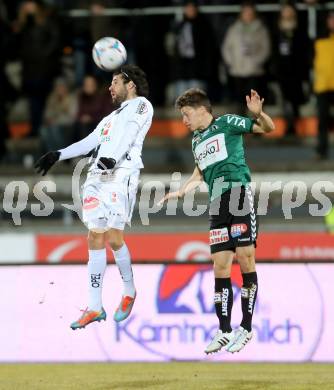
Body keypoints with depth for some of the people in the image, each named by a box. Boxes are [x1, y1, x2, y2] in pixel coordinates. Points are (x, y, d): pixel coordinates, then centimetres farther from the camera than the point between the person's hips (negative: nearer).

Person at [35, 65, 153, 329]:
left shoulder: (140, 105, 5)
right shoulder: (114, 116, 31)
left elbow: (129, 134, -12)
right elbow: (90, 141, 29)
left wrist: (112, 157, -27)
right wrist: (58, 156, 22)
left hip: (121, 176, -8)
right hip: (97, 177, 8)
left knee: (113, 238, -12)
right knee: (95, 239, 1)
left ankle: (129, 292, 11)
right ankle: (95, 308, 1)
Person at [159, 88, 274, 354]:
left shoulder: (226, 124, 2)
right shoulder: (196, 140, 22)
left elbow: (268, 128, -1)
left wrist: (258, 113, -21)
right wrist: (181, 191, 26)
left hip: (239, 192, -7)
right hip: (218, 205, 7)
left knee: (245, 257, -9)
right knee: (220, 266, 2)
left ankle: (246, 328, -4)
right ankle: (225, 331, 6)